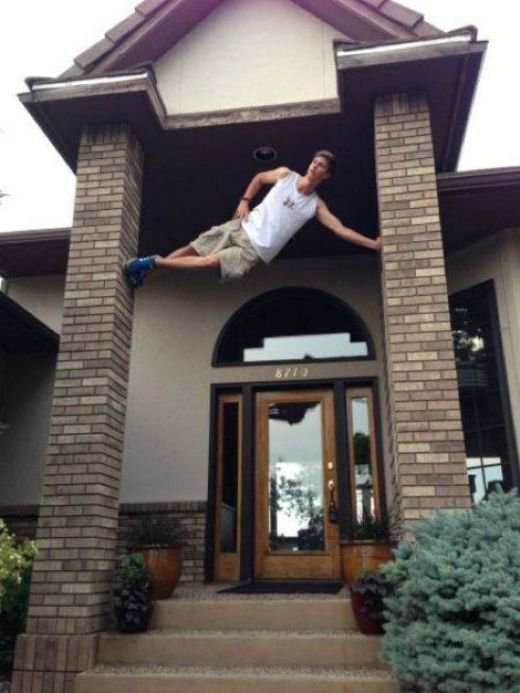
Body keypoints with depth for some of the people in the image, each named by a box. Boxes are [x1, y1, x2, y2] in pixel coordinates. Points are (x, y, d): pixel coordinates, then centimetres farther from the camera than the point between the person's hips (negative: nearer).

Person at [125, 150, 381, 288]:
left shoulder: (316, 206, -1)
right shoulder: (285, 174, 4)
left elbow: (341, 230, -4)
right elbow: (259, 177, 19)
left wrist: (373, 243, -12)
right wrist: (245, 200, 3)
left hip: (257, 249, -3)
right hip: (242, 228, 3)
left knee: (210, 262, -23)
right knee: (194, 248, -4)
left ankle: (153, 263, -16)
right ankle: (150, 264, 13)